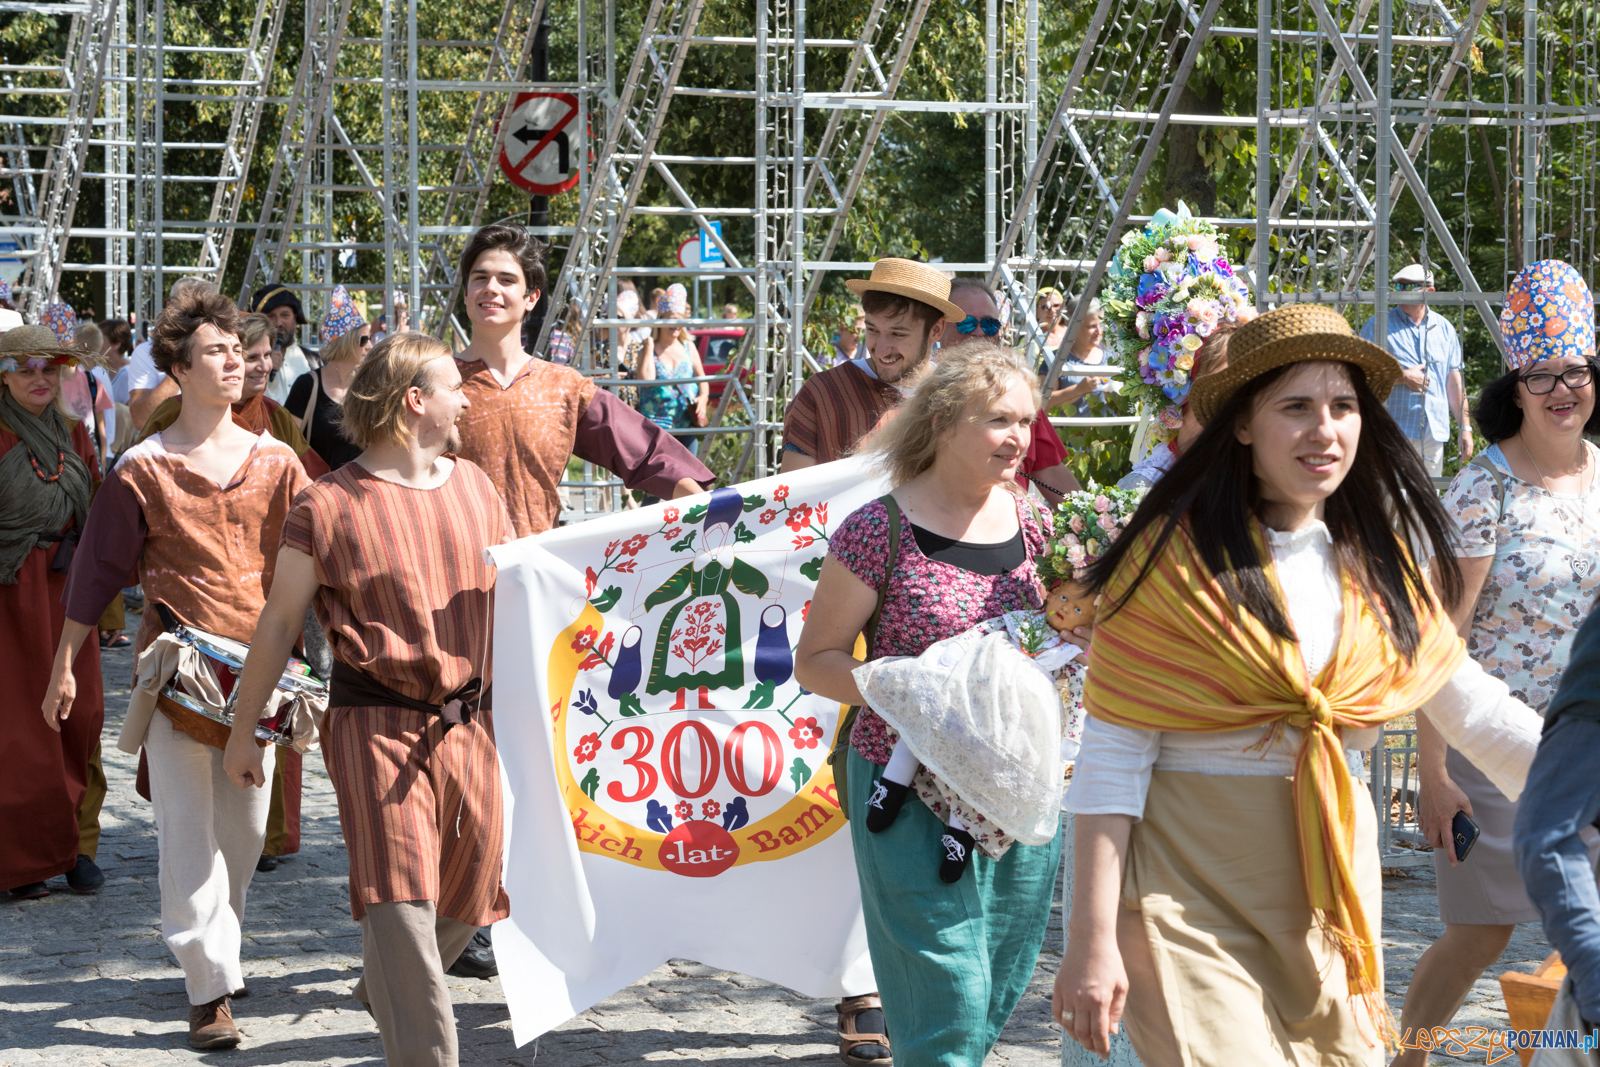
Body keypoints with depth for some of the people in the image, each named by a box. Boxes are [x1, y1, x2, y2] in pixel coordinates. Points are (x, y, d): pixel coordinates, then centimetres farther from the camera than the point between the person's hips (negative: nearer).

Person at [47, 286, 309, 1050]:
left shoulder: (275, 462, 6)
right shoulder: (143, 469, -2)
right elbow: (98, 570, 5)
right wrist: (64, 667, 7)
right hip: (176, 669, -3)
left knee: (245, 828, 10)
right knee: (188, 834, -6)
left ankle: (223, 953, 28)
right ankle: (209, 987, -2)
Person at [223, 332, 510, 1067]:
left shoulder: (474, 488, 9)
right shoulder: (328, 506, -7)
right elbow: (279, 622, 0)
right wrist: (243, 731, 4)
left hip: (468, 722, 6)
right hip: (376, 725, -5)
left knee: (467, 898, 13)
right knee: (400, 900, -13)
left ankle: (385, 991, 41)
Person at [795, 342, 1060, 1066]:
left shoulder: (1029, 522, 6)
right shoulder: (882, 532, -10)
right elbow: (816, 660, -5)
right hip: (912, 791, -5)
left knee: (999, 992, 13)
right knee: (947, 1004, -5)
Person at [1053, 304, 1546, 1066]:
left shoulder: (1380, 561, 6)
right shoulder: (1177, 560, -9)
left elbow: (1475, 710, 10)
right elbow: (1110, 762, -10)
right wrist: (1091, 941, -13)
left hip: (1333, 882, 5)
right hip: (1191, 895, -5)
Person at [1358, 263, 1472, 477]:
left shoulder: (1444, 328, 14)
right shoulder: (1378, 325, 1)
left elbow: (1454, 381, 16)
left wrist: (1464, 427, 12)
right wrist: (1402, 376, -12)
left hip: (1434, 433, 4)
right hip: (1394, 433, -4)